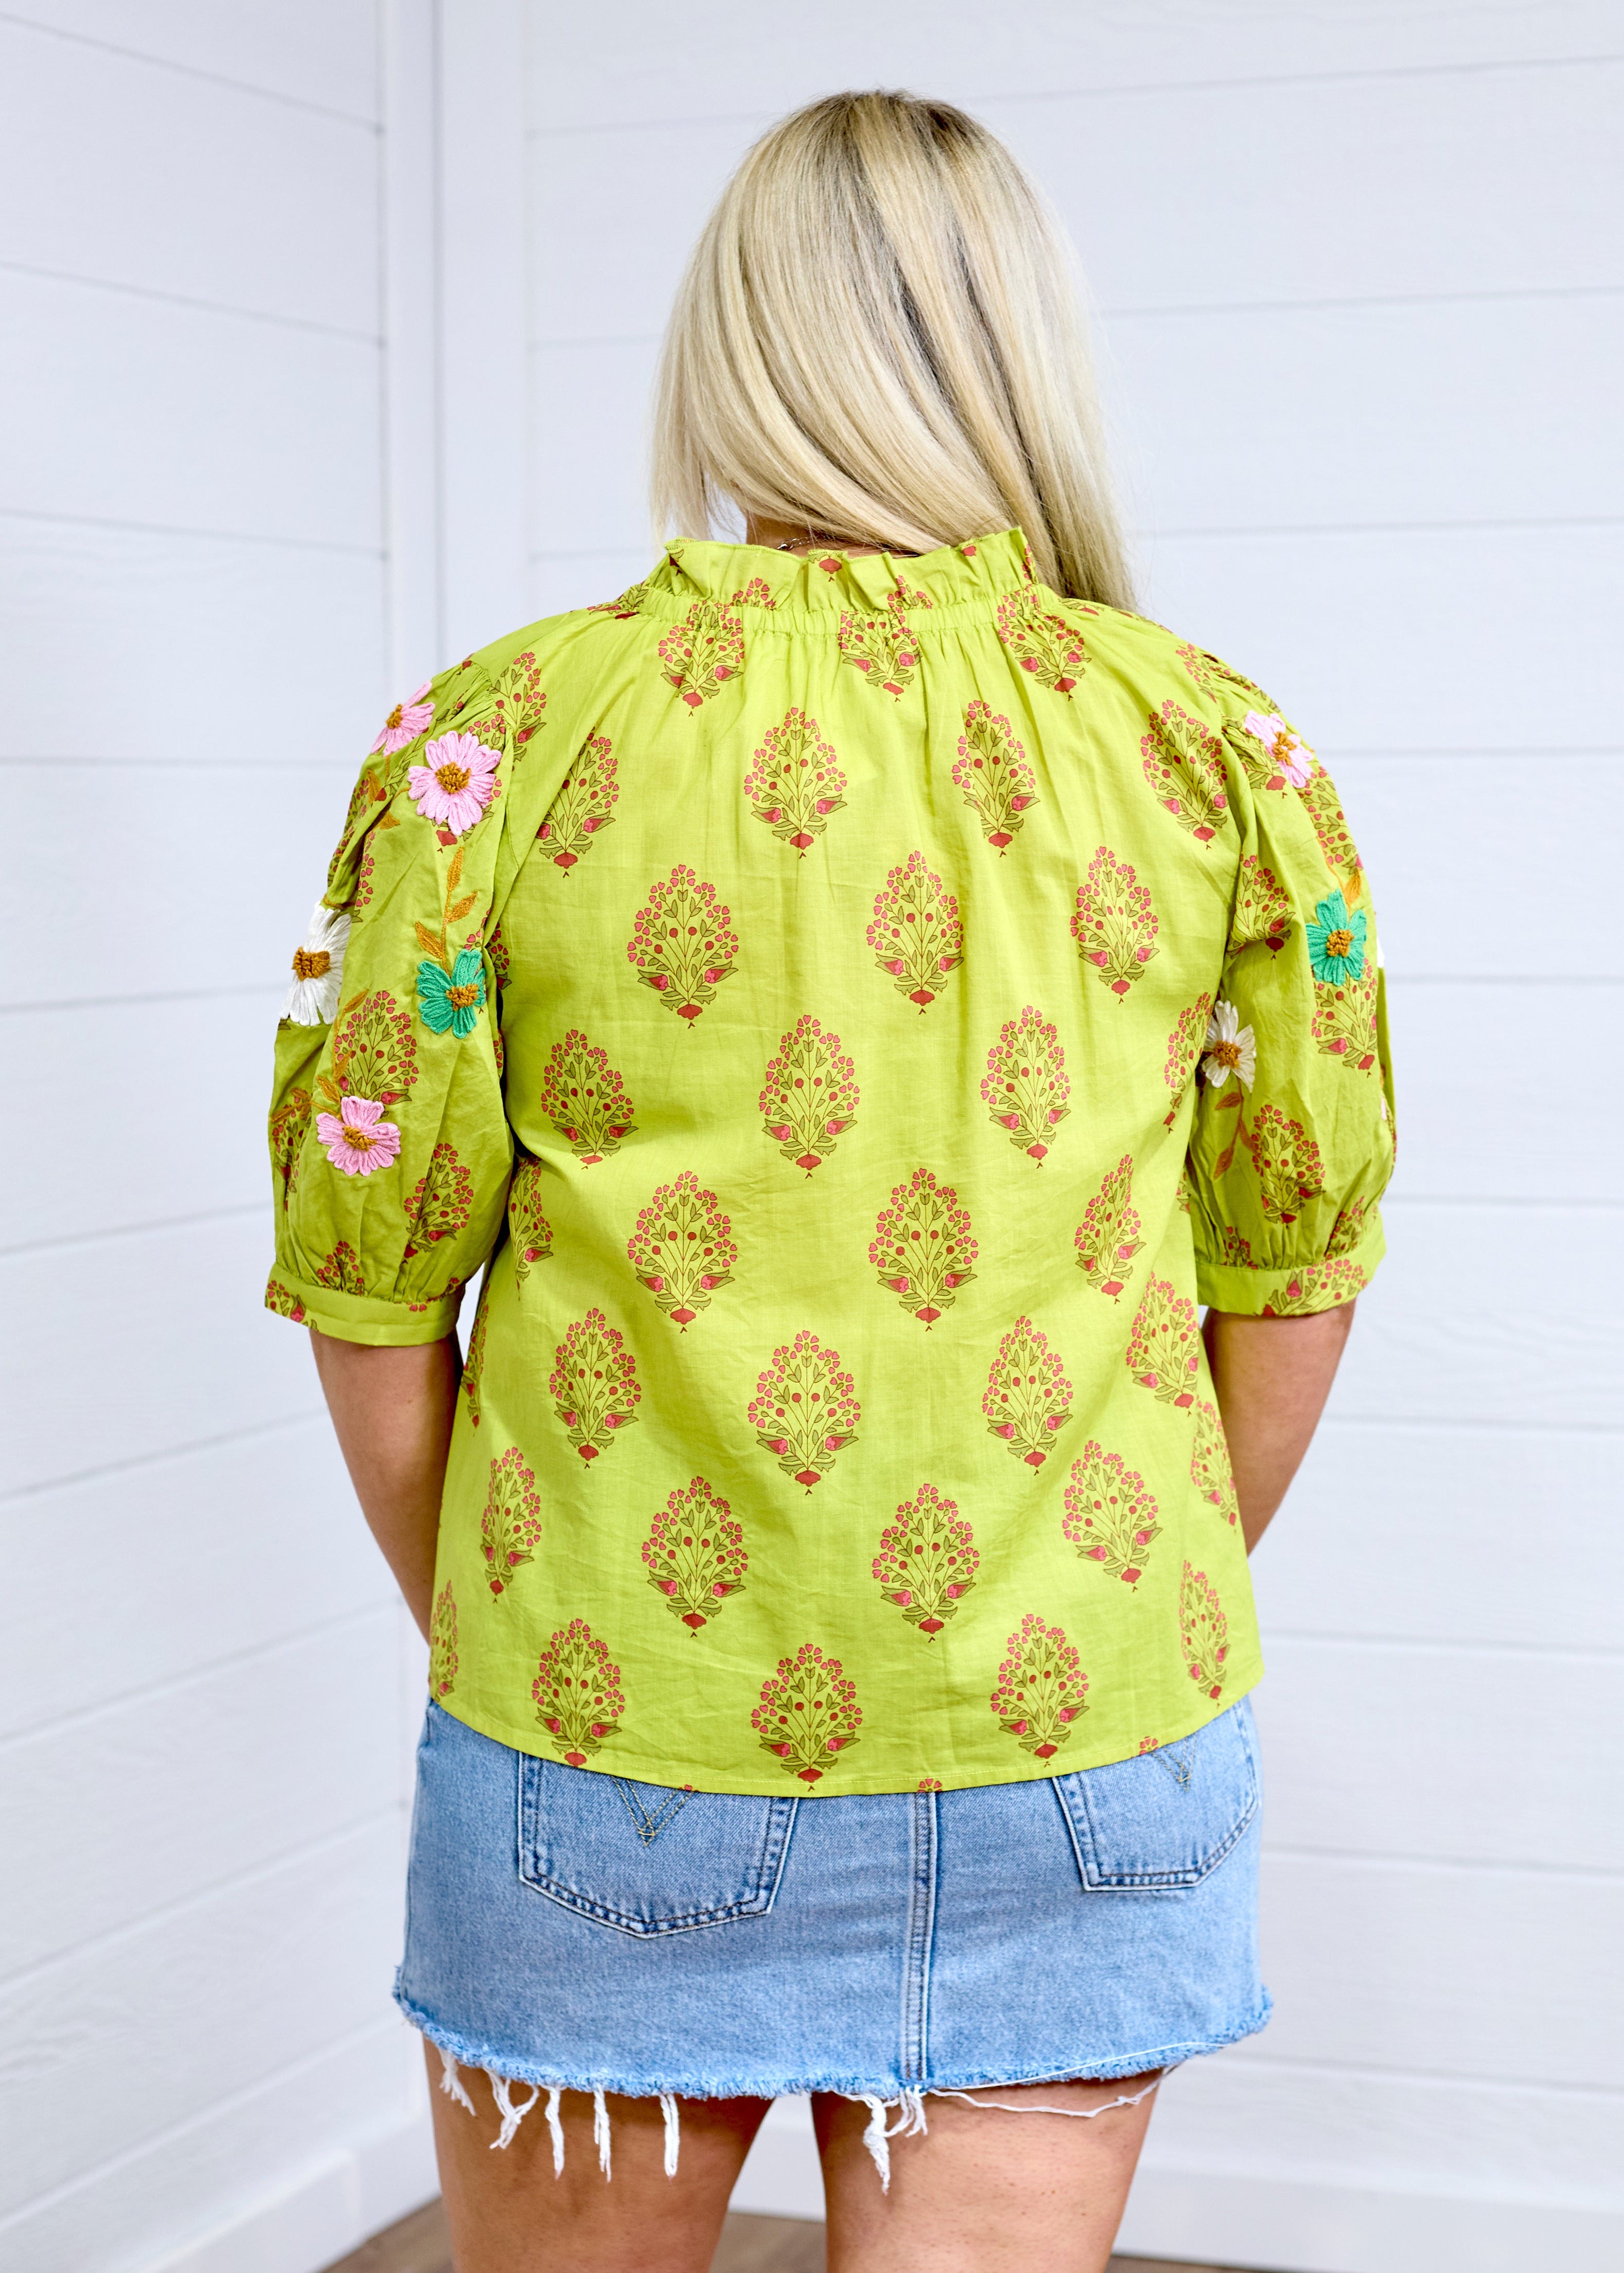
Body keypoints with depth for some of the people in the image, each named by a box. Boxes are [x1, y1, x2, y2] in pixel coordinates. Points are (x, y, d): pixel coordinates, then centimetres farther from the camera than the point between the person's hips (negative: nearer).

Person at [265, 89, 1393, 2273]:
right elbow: (1299, 1262, 4)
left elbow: (369, 1278, -4)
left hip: (613, 1756, 0)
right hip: (1076, 1759, 1)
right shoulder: (1225, 751, -2)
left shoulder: (496, 738, -6)